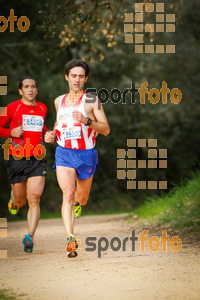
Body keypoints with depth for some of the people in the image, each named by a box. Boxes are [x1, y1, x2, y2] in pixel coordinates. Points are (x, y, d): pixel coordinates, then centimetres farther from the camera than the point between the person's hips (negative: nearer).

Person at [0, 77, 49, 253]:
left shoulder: (42, 108, 14)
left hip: (37, 159, 2)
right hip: (17, 159, -2)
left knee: (34, 199, -14)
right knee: (21, 200, 10)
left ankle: (30, 237, -18)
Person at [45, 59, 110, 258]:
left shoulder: (92, 101, -4)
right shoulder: (59, 101, 8)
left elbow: (106, 130, -8)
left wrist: (87, 121, -24)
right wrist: (52, 134, 8)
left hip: (86, 154, -1)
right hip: (64, 153, 1)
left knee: (81, 199, 15)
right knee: (68, 193, -20)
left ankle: (77, 203, 54)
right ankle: (70, 239, -26)